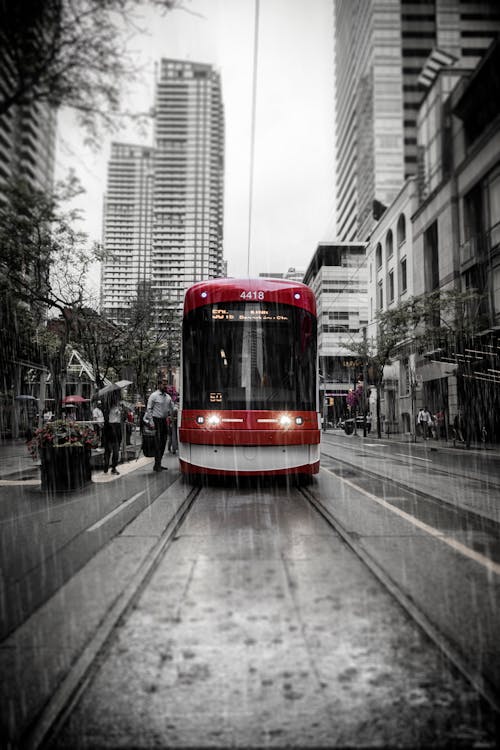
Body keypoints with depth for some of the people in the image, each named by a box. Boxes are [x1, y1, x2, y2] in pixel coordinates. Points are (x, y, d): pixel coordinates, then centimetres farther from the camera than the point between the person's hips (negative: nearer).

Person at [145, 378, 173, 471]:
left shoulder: (168, 397, 13)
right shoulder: (154, 395, -4)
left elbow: (170, 409, 21)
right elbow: (149, 409, -7)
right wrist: (151, 421, -13)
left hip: (164, 421, 7)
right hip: (156, 420, -6)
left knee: (163, 442, 8)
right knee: (157, 443, -8)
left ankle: (158, 464, 17)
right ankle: (157, 465, -6)